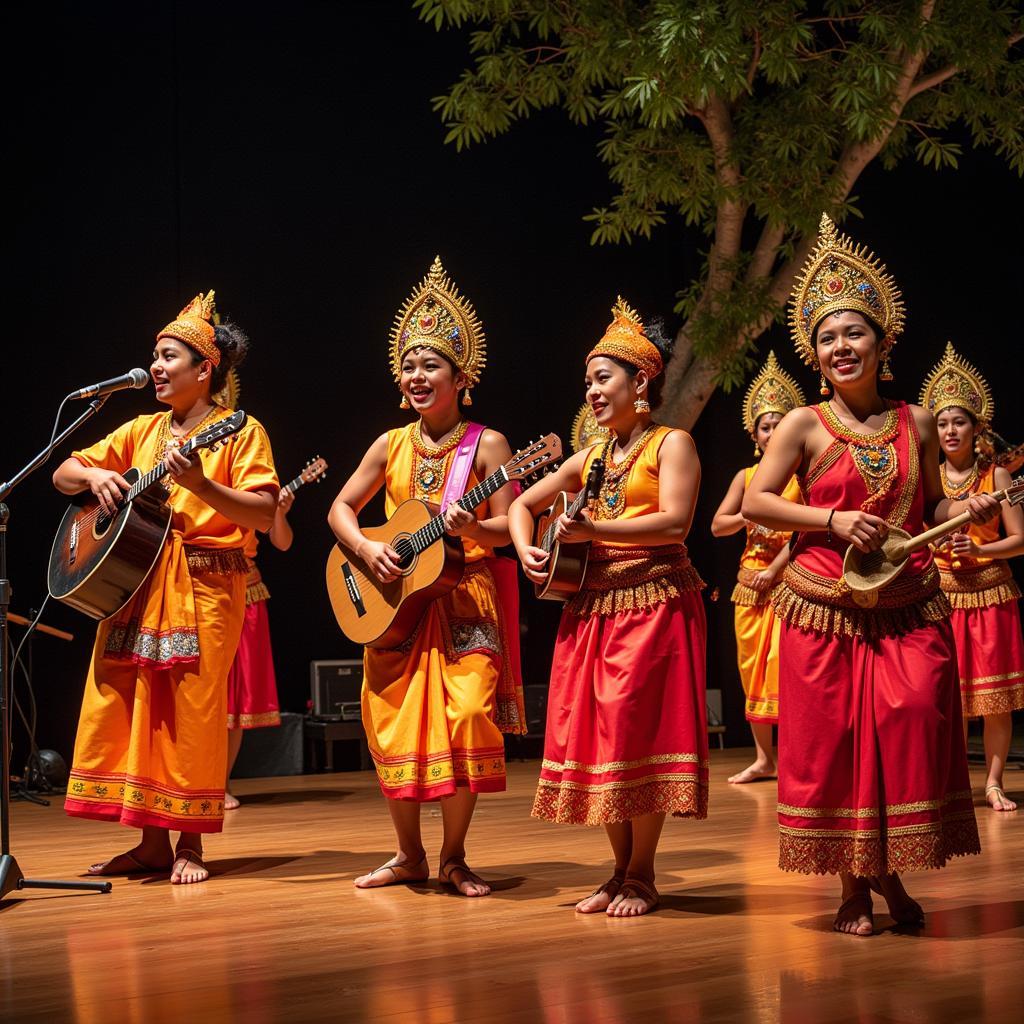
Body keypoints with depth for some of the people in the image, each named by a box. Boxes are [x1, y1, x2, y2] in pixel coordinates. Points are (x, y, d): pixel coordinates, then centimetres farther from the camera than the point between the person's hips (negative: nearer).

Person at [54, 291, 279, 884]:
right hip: (134, 584, 6)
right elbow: (63, 474, 19)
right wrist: (95, 474, -3)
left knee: (193, 713, -5)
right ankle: (152, 844, 13)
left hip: (205, 585, -6)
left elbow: (264, 514, -13)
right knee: (127, 706, 3)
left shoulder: (239, 432, -1)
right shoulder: (142, 430, 16)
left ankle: (190, 845, 7)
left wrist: (202, 485, -26)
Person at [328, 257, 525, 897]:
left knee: (467, 718, -12)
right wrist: (366, 548, -6)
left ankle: (454, 857, 6)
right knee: (393, 723, 2)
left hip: (466, 599, -4)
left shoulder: (486, 445, -2)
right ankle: (409, 855, 19)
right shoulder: (391, 446, 10)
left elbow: (508, 527, -6)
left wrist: (471, 528, -27)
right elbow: (341, 508, 13)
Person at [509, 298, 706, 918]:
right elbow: (524, 503, 26)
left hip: (655, 600, -7)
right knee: (594, 732, 3)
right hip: (594, 604, 7)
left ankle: (642, 878, 1)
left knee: (639, 730, -8)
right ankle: (621, 871, 13)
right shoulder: (591, 458, 18)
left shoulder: (671, 443, 0)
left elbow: (675, 523, -14)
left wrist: (594, 530, -19)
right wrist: (526, 549, 6)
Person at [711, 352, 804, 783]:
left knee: (784, 662, -15)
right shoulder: (746, 477, 12)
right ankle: (764, 759, 16)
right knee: (752, 666, 8)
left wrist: (775, 569, -17)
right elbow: (718, 525, 8)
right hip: (750, 579, 5)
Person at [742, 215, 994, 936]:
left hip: (909, 604, 2)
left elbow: (930, 507, 17)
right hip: (826, 606, -2)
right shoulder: (805, 426, 0)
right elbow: (755, 503, -2)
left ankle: (889, 866, 16)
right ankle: (854, 883, 14)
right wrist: (833, 520, -12)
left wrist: (967, 511, -4)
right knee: (833, 739, 0)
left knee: (913, 727, -6)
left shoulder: (916, 422, 8)